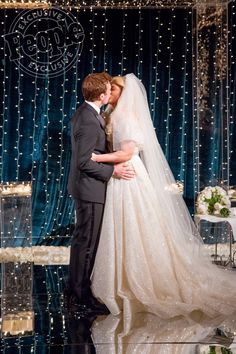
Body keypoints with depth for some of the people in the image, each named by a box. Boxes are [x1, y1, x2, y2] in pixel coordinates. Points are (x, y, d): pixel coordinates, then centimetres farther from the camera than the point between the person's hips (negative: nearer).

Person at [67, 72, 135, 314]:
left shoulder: (84, 112, 8)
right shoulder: (89, 121, -24)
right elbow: (84, 162, -24)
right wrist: (113, 171, -19)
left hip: (83, 186, 11)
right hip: (90, 188, -11)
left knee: (82, 238, 19)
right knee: (87, 241, -1)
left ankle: (75, 287, 31)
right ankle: (80, 294, 10)